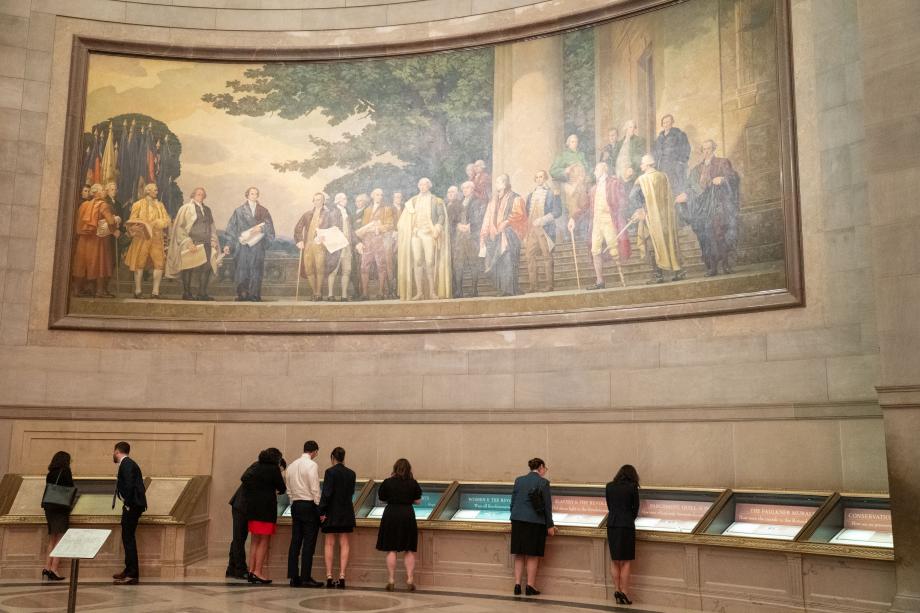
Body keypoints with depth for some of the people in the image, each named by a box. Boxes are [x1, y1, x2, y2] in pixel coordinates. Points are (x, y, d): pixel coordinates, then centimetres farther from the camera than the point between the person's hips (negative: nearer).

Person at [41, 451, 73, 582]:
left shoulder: (50, 474, 9)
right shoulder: (65, 472, -6)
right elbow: (70, 489, -6)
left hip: (49, 507, 6)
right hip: (61, 508, -6)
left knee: (52, 539, 14)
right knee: (60, 539, -6)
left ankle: (47, 567, 7)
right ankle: (53, 570, -13)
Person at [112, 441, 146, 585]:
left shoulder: (126, 464, -13)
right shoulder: (127, 463, 18)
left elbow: (129, 485, -24)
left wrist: (127, 504, -17)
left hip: (132, 506, -10)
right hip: (131, 505, 10)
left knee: (128, 538, -7)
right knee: (127, 537, 16)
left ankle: (132, 575, -6)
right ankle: (129, 570, 25)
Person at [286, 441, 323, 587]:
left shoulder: (291, 466, 12)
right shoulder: (312, 465, -10)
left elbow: (289, 490, 13)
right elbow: (315, 489, -14)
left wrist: (294, 503, 18)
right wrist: (320, 509, -9)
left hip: (295, 505, 7)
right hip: (309, 505, -7)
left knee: (295, 542, 8)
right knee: (309, 543, -4)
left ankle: (293, 577, 9)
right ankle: (306, 577, -5)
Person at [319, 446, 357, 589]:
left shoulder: (330, 472, -11)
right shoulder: (351, 473, 2)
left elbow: (326, 493, -15)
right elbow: (351, 492, 10)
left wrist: (322, 511, -10)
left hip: (332, 512, -3)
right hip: (346, 513, 3)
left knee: (329, 544, 6)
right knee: (344, 544, 6)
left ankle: (329, 576, 5)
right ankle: (342, 576, 1)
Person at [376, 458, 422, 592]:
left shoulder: (387, 482, -4)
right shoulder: (413, 483, -3)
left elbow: (382, 498, 5)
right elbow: (417, 500, 4)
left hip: (391, 515, 0)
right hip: (408, 515, 0)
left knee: (391, 550, 6)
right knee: (410, 550, 9)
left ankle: (391, 580, 8)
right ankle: (410, 580, 8)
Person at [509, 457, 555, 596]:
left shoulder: (519, 480, 7)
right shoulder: (543, 482, -7)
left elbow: (513, 502, 10)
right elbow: (547, 506, -6)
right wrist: (550, 525, 0)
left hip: (518, 520, 4)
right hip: (535, 522, -4)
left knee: (519, 555, 11)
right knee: (533, 555, 5)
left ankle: (517, 584, 8)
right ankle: (530, 586, 8)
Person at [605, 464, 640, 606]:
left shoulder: (609, 486, 7)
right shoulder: (633, 487, -3)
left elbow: (609, 506, 9)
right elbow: (635, 508, 3)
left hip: (612, 524, 3)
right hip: (627, 525, -3)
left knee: (614, 561, 14)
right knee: (625, 562, 3)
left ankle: (617, 590, 11)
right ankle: (624, 594, 2)